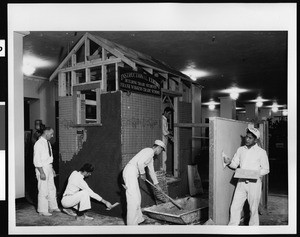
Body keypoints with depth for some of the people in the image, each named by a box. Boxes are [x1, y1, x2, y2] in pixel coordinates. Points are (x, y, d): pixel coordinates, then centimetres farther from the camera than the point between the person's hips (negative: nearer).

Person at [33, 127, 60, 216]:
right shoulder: (39, 144, -16)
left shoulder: (48, 143, 10)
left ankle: (53, 207, 29)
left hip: (49, 167, 9)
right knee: (43, 190, -1)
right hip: (42, 168, -9)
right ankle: (42, 210, 11)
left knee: (52, 188, 16)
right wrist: (41, 172, -21)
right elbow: (37, 160, -19)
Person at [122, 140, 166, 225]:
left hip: (133, 174, 10)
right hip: (130, 172, -10)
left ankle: (138, 219, 28)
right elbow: (140, 162, -22)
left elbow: (151, 171, 34)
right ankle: (132, 224, -4)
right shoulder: (149, 151, -8)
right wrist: (142, 173, -6)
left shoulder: (151, 157, 24)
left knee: (137, 198, 17)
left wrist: (156, 184, 39)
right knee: (133, 199, -9)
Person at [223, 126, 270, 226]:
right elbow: (235, 164, 10)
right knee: (235, 207, 2)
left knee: (253, 209, 6)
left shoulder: (261, 152, -3)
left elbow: (266, 169, -2)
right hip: (241, 182, 4)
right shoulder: (240, 150, 8)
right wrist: (229, 162, -12)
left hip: (254, 183, -3)